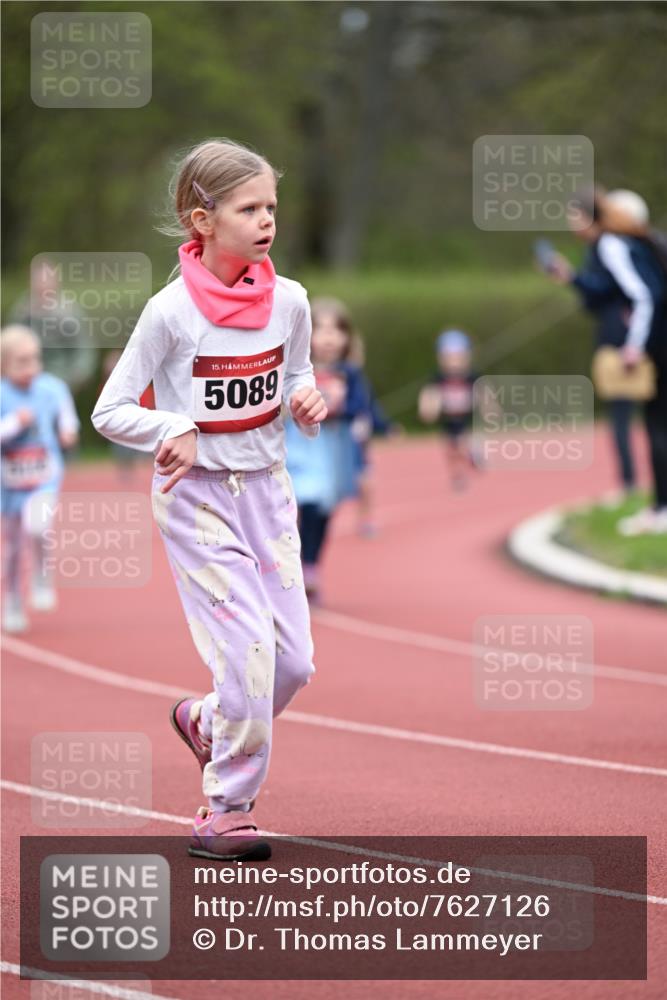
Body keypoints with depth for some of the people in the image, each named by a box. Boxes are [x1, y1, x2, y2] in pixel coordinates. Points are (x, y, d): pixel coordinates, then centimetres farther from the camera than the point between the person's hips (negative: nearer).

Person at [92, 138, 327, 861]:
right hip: (196, 497, -5)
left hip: (267, 488, 5)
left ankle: (206, 721, 32)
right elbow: (110, 412, -9)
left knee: (294, 659, 2)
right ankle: (225, 813, 0)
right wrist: (176, 430, -24)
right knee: (250, 647, -13)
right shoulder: (171, 312, -15)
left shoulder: (289, 301, -1)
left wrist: (308, 402, -5)